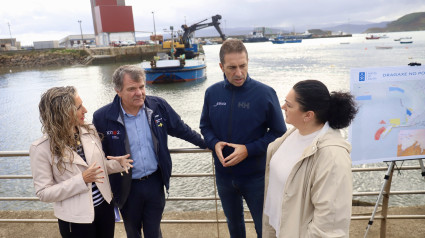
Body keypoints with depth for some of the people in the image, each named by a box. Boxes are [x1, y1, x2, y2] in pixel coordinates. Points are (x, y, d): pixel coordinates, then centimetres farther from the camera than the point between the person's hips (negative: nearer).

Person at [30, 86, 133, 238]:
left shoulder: (90, 131, -3)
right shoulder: (41, 149, -16)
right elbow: (43, 193, -13)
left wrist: (117, 163, -11)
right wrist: (81, 180, -24)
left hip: (105, 206, 5)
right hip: (75, 219, -4)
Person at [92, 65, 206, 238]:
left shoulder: (158, 106, -8)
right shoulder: (102, 118, -15)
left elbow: (181, 129, 6)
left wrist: (206, 144, 12)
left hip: (155, 182, 1)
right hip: (127, 187, -1)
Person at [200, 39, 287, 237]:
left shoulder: (265, 93, -16)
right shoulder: (212, 93, -5)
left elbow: (279, 133, -10)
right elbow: (205, 126, 7)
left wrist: (248, 149, -22)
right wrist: (214, 143, -14)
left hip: (256, 176, -3)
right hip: (223, 175, 3)